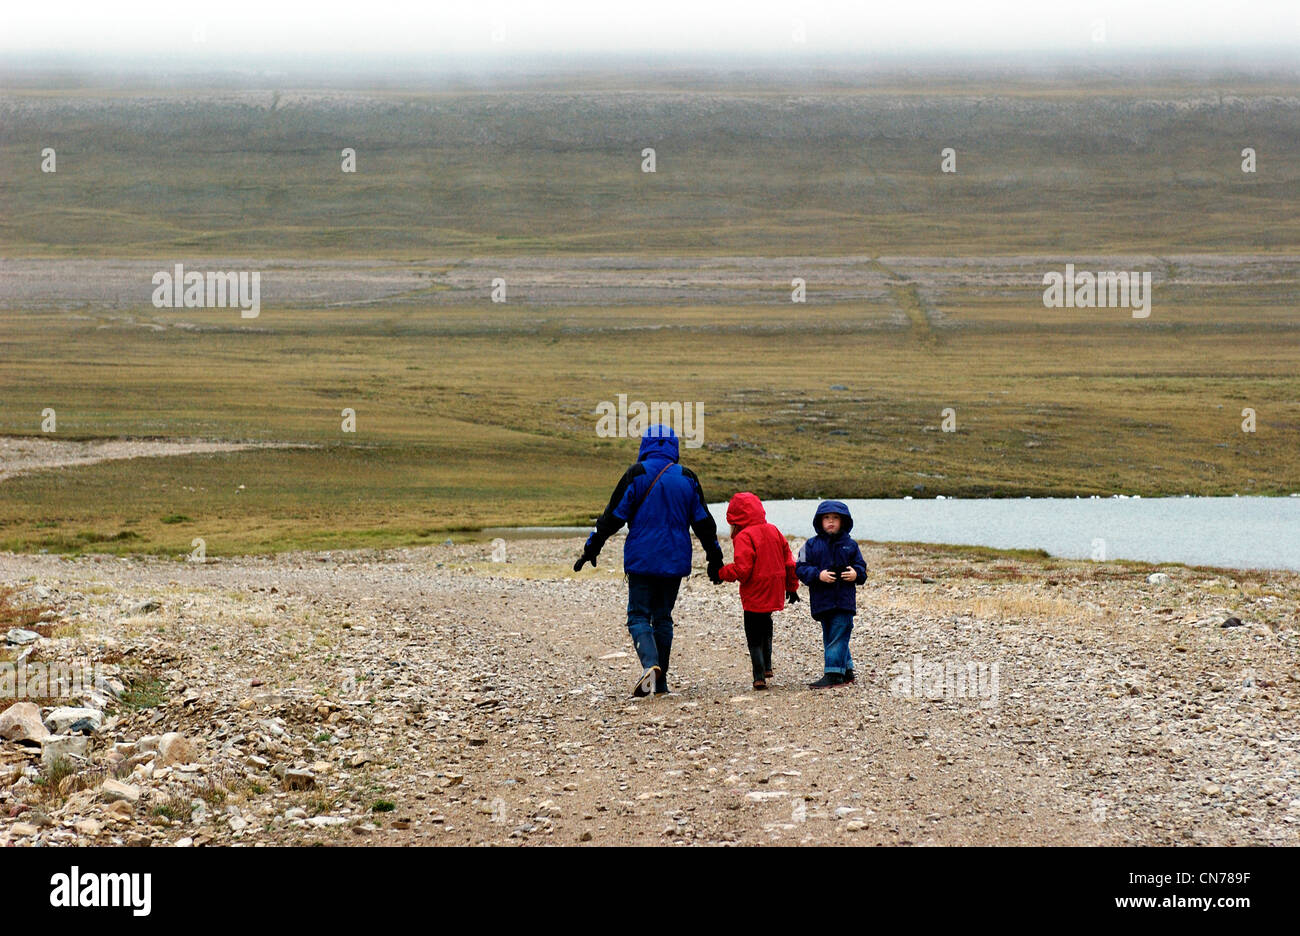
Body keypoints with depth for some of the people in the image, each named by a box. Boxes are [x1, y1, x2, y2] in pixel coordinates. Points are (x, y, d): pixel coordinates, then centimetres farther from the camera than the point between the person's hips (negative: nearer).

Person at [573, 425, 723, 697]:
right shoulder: (688, 478, 5)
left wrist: (591, 549, 3)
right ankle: (661, 681, 12)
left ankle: (650, 665, -26)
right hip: (675, 562, 3)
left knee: (638, 615, 0)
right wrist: (714, 559, 21)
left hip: (642, 560, -3)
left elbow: (613, 516, -6)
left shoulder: (637, 475, -6)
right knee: (663, 616, 13)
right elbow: (703, 522, 11)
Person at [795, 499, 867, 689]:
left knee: (838, 637, -8)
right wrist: (818, 575, -17)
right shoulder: (812, 545, 4)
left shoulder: (850, 545, 7)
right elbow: (801, 568, -1)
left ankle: (833, 674, -11)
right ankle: (846, 671, 22)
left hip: (844, 600, -2)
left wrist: (856, 574, -11)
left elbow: (861, 566, 12)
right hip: (822, 600, 2)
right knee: (829, 637, 10)